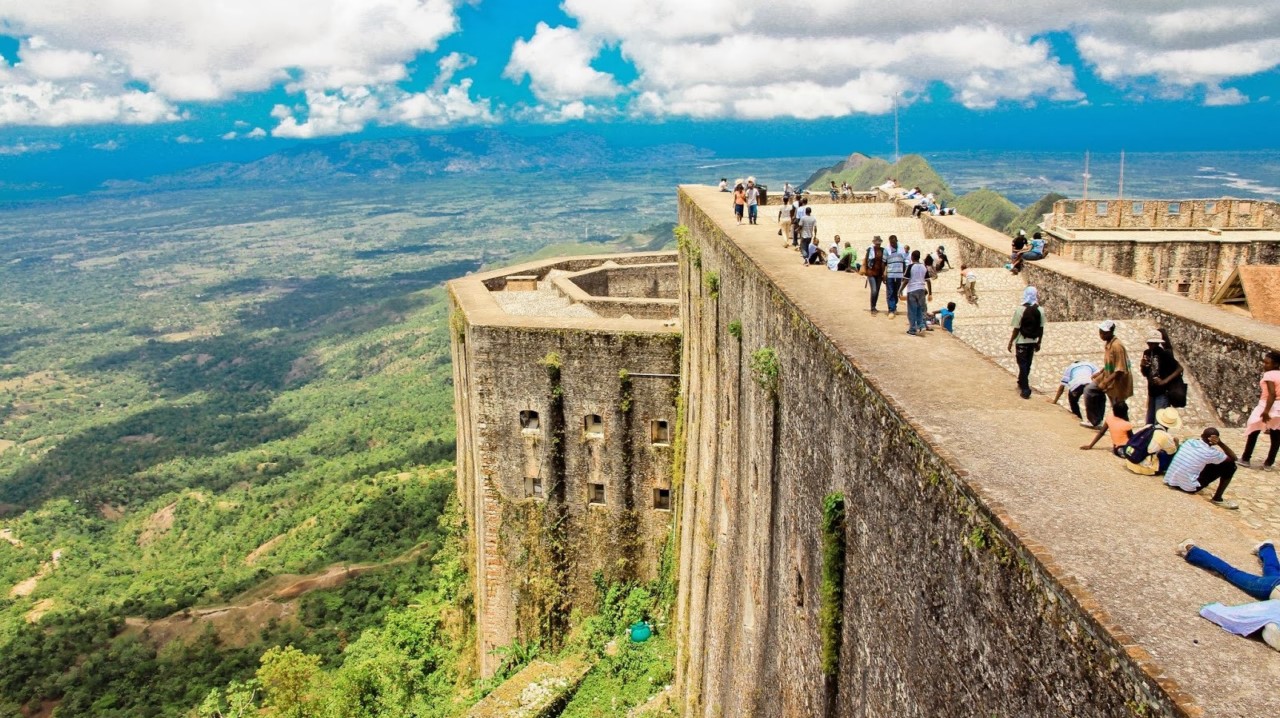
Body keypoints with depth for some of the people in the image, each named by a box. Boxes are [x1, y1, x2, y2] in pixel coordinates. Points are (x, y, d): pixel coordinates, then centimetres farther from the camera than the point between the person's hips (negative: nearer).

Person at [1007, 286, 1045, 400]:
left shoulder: (1020, 310, -18)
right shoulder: (1040, 310, -6)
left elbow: (1016, 329, -14)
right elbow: (1041, 328, 1)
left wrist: (1010, 342, -2)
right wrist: (1039, 342, 13)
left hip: (1022, 342, -4)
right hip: (1033, 341, 4)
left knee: (1023, 365, 2)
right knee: (1027, 364, 20)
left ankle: (1025, 390, -3)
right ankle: (1022, 383, 39)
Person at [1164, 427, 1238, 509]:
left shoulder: (1189, 441, 3)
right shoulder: (1210, 452, -12)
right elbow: (1233, 458, 4)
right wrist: (1220, 443, -2)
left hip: (1170, 481, 7)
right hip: (1188, 487, -7)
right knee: (1230, 465, -1)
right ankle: (1217, 499, 3)